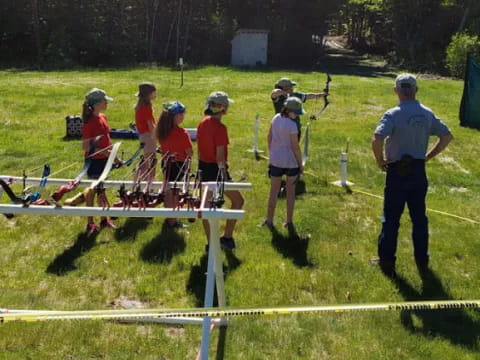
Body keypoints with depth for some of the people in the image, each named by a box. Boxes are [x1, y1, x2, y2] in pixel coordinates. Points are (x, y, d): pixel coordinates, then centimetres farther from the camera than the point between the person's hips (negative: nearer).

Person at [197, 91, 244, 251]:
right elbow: (220, 156, -20)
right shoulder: (220, 128, -20)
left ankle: (210, 242, 21)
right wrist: (225, 178, -16)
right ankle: (227, 237, 10)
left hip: (203, 167, 8)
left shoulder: (202, 124, 4)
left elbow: (199, 149, 11)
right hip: (216, 169, -8)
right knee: (238, 200, 9)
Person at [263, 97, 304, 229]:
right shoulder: (292, 125, -19)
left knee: (274, 190, 13)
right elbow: (295, 146, -16)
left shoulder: (276, 118, -1)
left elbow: (269, 137, 7)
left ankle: (269, 220, 20)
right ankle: (289, 221, 19)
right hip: (291, 161, -4)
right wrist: (300, 164, -5)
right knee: (290, 191, 12)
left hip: (276, 160, 4)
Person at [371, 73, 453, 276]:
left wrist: (380, 161, -12)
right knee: (419, 217, 15)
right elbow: (447, 136, 6)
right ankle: (422, 260, 25)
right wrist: (428, 156, 10)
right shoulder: (427, 114, 1)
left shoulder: (393, 114, -16)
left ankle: (387, 261, 14)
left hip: (397, 172, -4)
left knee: (391, 219, 6)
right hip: (419, 171, 5)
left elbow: (376, 140, -27)